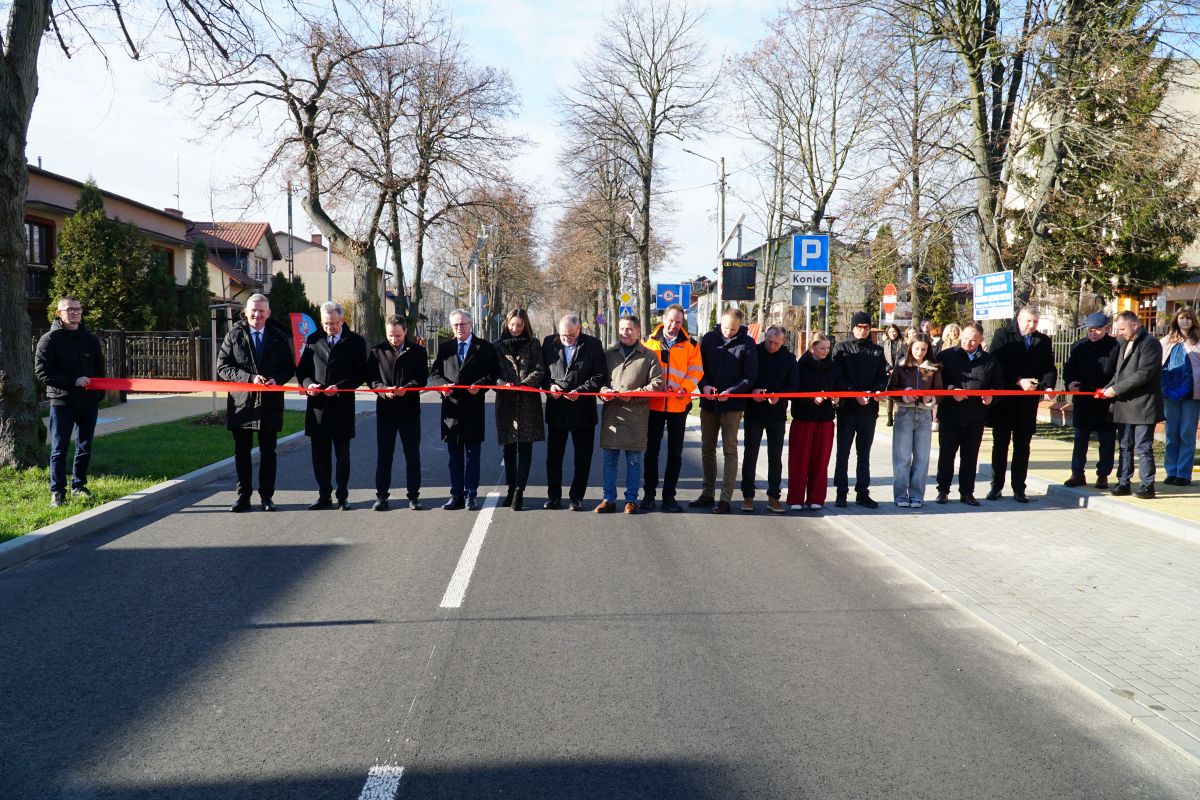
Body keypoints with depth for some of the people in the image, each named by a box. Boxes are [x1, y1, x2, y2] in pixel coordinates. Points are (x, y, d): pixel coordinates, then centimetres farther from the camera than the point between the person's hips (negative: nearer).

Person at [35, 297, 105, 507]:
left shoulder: (90, 339, 11)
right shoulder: (49, 339, -3)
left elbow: (99, 369, 16)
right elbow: (42, 371, -10)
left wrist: (99, 394, 7)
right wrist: (73, 381, -18)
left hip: (89, 402, 4)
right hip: (62, 402, -4)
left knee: (85, 448, 10)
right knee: (59, 449, -2)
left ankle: (78, 486, 23)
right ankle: (57, 491, 5)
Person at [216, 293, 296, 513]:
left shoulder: (279, 337, 4)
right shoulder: (234, 335, 1)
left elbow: (290, 367, 8)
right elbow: (222, 367, -3)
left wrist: (276, 380, -13)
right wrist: (250, 378, -15)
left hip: (270, 404, 0)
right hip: (241, 402, 0)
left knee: (268, 452, 7)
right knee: (242, 452, 7)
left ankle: (266, 496, 16)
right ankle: (243, 496, 17)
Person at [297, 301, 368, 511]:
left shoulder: (355, 342, 1)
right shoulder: (313, 340, 9)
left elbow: (361, 373, -3)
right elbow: (302, 369, 11)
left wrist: (340, 387, -16)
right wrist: (308, 384, -10)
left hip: (342, 407, -3)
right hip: (317, 406, 3)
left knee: (342, 455, 5)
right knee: (320, 456, 8)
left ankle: (342, 497, 14)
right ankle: (324, 496, 17)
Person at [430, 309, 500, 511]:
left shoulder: (485, 348, 4)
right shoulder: (445, 348, 13)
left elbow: (493, 373, -1)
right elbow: (434, 374, 10)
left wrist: (480, 385, -17)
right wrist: (442, 384, -11)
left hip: (473, 408, -3)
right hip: (451, 407, 3)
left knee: (472, 455, 3)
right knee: (454, 455, 9)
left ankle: (470, 495, 8)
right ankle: (456, 495, 15)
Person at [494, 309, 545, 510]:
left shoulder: (533, 344, 7)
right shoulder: (497, 345, 9)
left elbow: (539, 370, 0)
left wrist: (523, 383, -16)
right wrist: (500, 383, -15)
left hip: (528, 402, -1)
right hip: (505, 401, 1)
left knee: (525, 447, -5)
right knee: (509, 447, 7)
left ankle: (519, 490, -6)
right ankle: (511, 488, 16)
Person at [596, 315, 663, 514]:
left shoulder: (649, 356, 5)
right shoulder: (608, 354, 15)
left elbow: (656, 384, -1)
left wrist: (633, 394, -11)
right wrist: (604, 391, -5)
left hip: (636, 415, -3)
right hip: (611, 413, 3)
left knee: (634, 460, 4)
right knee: (609, 459, 6)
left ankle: (631, 499, 13)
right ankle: (609, 499, 14)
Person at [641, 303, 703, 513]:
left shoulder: (691, 345, 4)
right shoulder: (650, 342, 4)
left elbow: (696, 371, 0)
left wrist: (685, 388, -16)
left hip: (679, 405, 0)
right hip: (654, 403, 0)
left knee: (675, 452, 6)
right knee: (651, 450, 7)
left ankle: (669, 495, 15)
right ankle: (649, 493, 17)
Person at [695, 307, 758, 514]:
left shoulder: (747, 343, -5)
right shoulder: (709, 338, 3)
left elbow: (750, 376, -7)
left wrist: (730, 392, -20)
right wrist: (704, 385, -13)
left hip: (732, 405, -4)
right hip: (708, 403, 4)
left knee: (730, 450, -3)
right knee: (707, 449, 11)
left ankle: (725, 498, -1)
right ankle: (707, 494, 22)